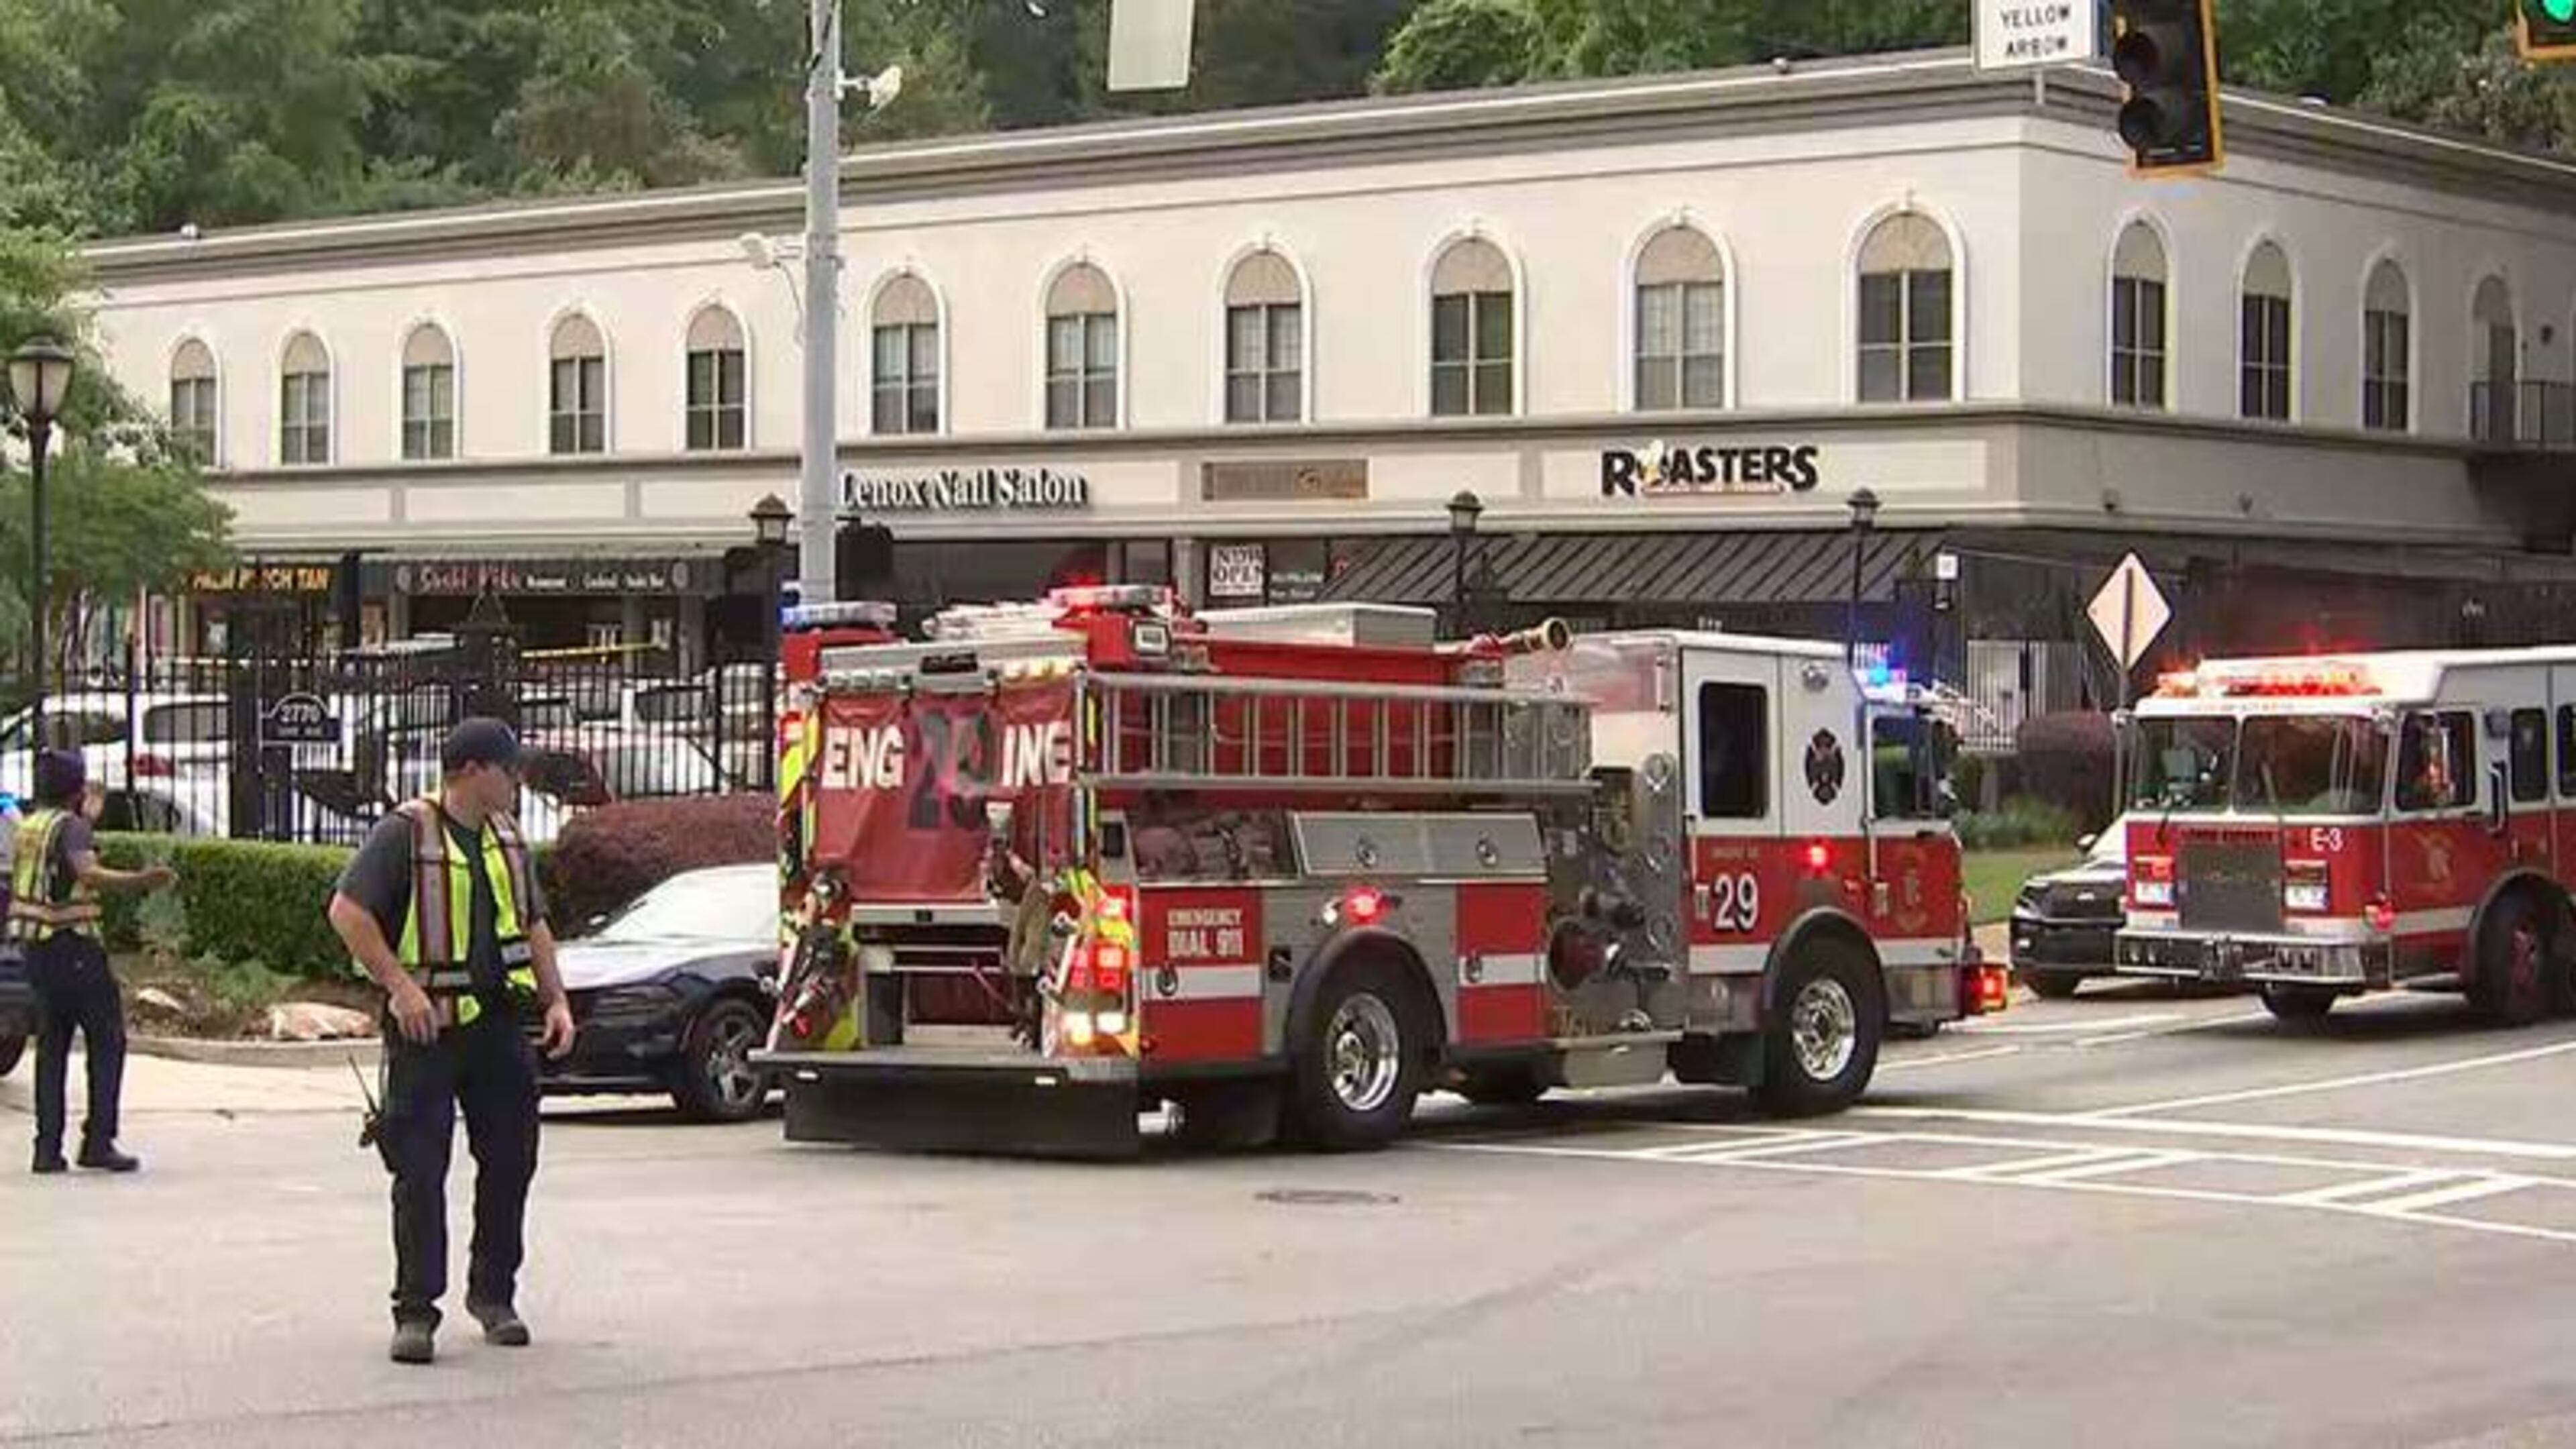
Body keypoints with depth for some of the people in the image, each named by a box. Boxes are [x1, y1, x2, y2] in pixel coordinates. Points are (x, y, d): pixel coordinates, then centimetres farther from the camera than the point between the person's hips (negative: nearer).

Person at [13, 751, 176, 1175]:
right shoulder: (71, 826, -12)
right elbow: (86, 873, -30)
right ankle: (99, 1141, -7)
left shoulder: (31, 824, 12)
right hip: (72, 945, -8)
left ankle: (48, 1148, 5)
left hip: (36, 949, 8)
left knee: (52, 1045, 11)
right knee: (107, 1041, 0)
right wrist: (140, 881, -37)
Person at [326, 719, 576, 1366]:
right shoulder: (406, 834, -8)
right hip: (428, 1025, -6)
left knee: (510, 1160, 9)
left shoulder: (507, 838, 14)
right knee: (420, 1171, -4)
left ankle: (494, 1293, 23)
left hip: (500, 1024, 6)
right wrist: (400, 985, -20)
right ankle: (416, 1310, 0)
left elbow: (533, 926, 21)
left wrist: (556, 1000, 10)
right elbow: (348, 912, -14)